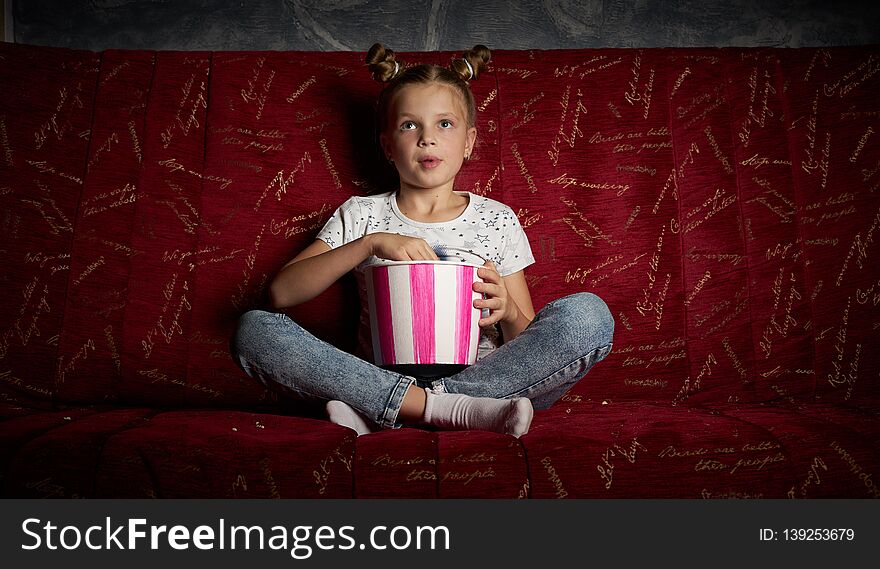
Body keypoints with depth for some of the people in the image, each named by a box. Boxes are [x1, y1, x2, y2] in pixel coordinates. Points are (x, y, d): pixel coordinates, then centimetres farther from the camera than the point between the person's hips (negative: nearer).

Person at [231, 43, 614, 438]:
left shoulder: (497, 220, 12)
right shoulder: (361, 215, 11)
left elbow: (530, 342, 12)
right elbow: (280, 293, -3)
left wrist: (508, 312, -12)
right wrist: (371, 243, -14)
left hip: (481, 377, 1)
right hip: (380, 378, 0)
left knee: (589, 314, -24)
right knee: (254, 329, -21)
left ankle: (374, 412, -27)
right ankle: (451, 409, -30)